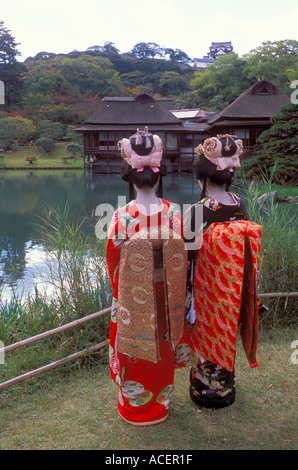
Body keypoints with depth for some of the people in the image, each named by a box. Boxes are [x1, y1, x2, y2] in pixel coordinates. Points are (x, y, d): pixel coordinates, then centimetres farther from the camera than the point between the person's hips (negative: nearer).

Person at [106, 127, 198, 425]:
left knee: (136, 351, 17)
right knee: (162, 350, 21)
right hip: (165, 295, 2)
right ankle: (160, 405, 42)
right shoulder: (173, 213, -13)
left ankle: (134, 408, 38)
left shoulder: (122, 216, -17)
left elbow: (113, 258, -7)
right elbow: (180, 258, -4)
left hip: (133, 296, -2)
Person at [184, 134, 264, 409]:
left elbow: (188, 255, -19)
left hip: (207, 291, -5)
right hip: (234, 292, 5)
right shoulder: (240, 205, -8)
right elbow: (246, 248, 0)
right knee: (227, 332, 23)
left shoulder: (197, 212, -24)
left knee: (209, 334, 15)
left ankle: (207, 386, 36)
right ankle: (226, 385, 44)